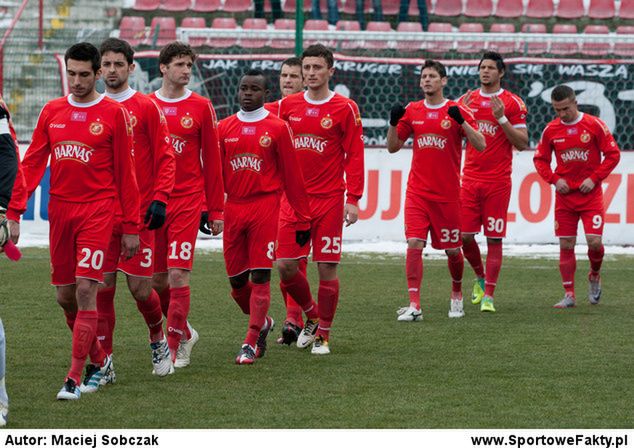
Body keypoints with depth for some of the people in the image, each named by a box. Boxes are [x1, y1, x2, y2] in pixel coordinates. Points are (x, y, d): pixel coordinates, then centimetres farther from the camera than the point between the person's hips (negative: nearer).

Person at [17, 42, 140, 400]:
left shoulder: (113, 114, -2)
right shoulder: (52, 112, 9)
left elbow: (125, 172, 0)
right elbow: (33, 163, 7)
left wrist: (131, 226, -2)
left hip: (97, 210, -5)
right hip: (60, 210, 5)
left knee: (85, 290, -12)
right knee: (65, 296, 7)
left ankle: (75, 378, -9)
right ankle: (100, 361, 27)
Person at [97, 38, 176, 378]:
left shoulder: (147, 108, -1)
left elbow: (165, 158, -2)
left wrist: (159, 199, -13)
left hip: (138, 212, -3)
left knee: (140, 287, -2)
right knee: (102, 287, 0)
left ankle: (158, 339, 26)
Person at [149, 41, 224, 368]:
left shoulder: (201, 107, 3)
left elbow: (212, 162, 5)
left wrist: (215, 209, 3)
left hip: (187, 202, -2)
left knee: (178, 275, -11)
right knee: (157, 280, 7)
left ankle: (176, 347, -3)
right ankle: (184, 331, 28)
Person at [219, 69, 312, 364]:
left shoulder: (277, 128, 0)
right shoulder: (224, 128, 10)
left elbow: (292, 175, 1)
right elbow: (216, 174, 13)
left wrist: (302, 218, 1)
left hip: (265, 207, -4)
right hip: (233, 208, 4)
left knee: (260, 276, -7)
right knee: (236, 280, 7)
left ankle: (251, 344, -3)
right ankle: (262, 322, 33)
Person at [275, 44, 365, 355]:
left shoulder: (344, 109, -2)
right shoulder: (287, 106, 8)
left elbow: (354, 156, -3)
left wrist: (353, 199, -10)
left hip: (329, 200, -3)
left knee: (327, 267, -2)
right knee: (285, 265, -2)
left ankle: (323, 334, 10)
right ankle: (312, 316, 23)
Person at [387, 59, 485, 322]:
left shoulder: (457, 111, -2)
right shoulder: (412, 111, 7)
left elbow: (480, 145, -10)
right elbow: (393, 147, 9)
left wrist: (461, 122, -23)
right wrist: (393, 122, -7)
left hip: (448, 193, -2)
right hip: (417, 191, 2)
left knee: (452, 249, 7)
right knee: (414, 244, -13)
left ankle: (457, 294, 33)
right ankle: (414, 305, -13)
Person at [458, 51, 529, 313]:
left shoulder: (512, 103, -1)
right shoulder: (467, 100, 11)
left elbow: (522, 144, -3)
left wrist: (501, 118, -14)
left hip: (498, 181, -3)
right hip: (470, 178, 3)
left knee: (494, 239, -4)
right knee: (465, 235, 1)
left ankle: (488, 296, -1)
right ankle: (480, 278, 28)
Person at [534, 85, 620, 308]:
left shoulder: (594, 125, -6)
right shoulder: (551, 130, 2)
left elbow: (613, 154, -2)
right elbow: (540, 159, 11)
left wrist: (594, 178, -11)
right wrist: (554, 179, -4)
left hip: (590, 194, -3)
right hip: (564, 195, 3)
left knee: (594, 241, -11)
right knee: (566, 245, 1)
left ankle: (594, 276, 20)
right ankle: (569, 295, 7)